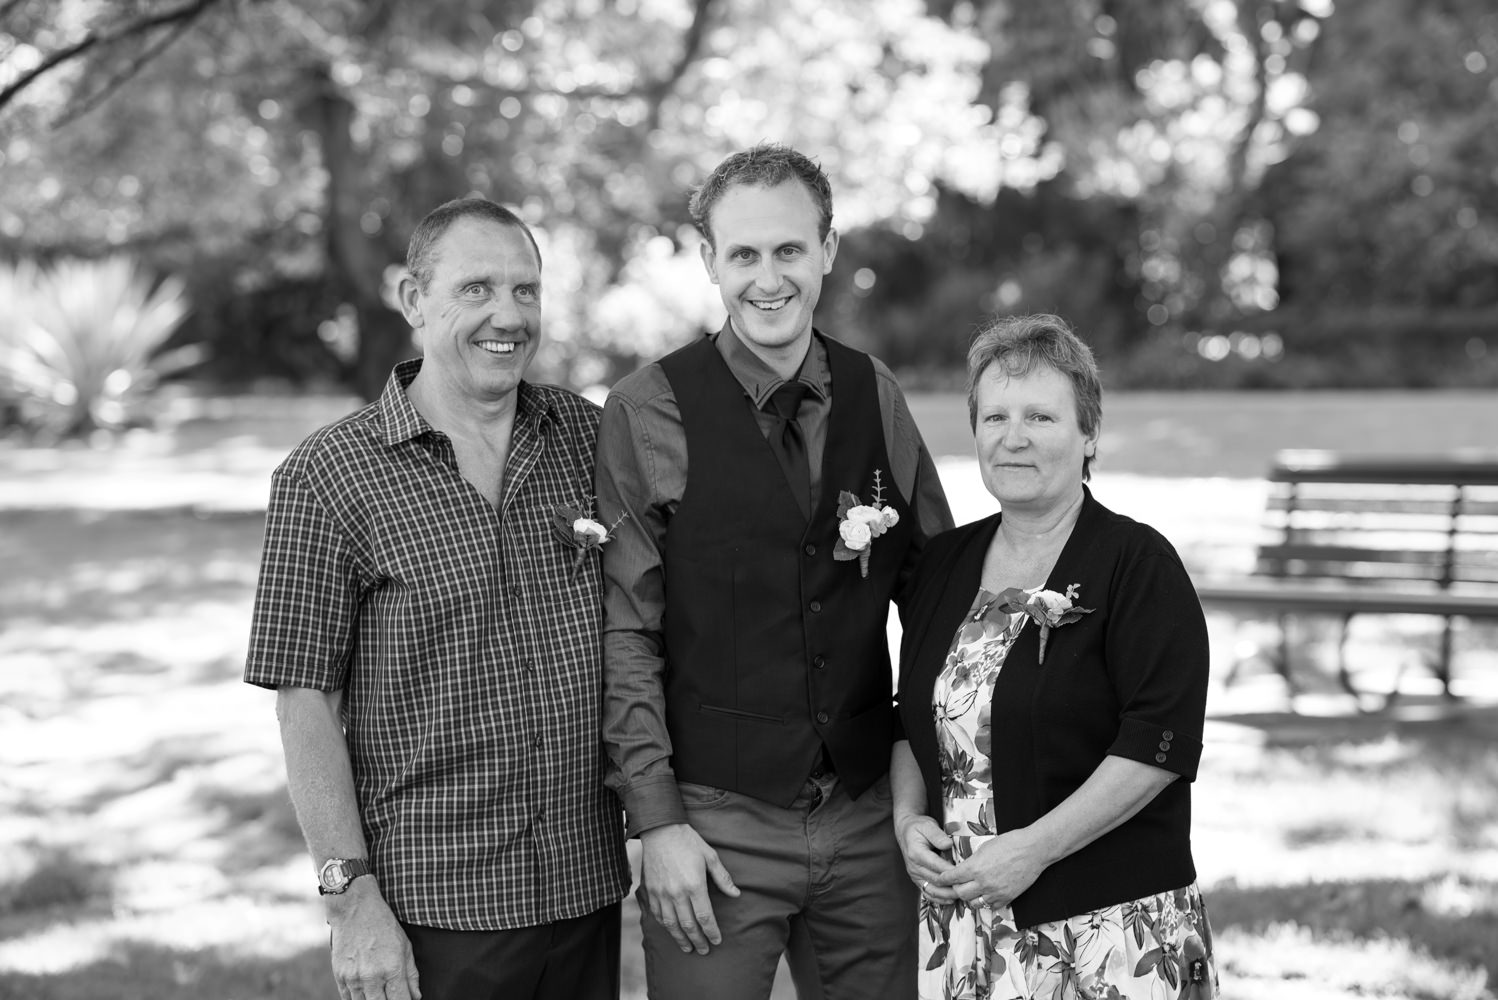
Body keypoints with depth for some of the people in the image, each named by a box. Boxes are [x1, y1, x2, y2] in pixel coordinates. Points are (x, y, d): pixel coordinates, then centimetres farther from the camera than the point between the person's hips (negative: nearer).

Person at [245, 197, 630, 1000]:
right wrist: (352, 896, -12)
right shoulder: (327, 475, -5)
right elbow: (306, 703, -7)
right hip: (429, 910, -4)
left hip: (586, 890, 4)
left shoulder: (589, 438, 6)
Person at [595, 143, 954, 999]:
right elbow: (622, 633, -7)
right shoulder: (650, 412, -7)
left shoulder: (875, 397, 4)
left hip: (870, 819, 4)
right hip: (715, 824, -3)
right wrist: (657, 819, -10)